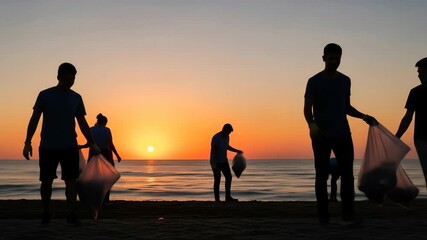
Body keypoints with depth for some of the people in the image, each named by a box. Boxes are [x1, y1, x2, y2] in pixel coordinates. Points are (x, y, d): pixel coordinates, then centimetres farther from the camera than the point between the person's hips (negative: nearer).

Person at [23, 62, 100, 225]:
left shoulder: (76, 98, 8)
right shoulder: (45, 95, 1)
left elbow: (82, 123, 12)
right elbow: (34, 119, 0)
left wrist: (92, 143, 6)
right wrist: (27, 142, -8)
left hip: (70, 147, 1)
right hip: (47, 147, -1)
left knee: (71, 180, -7)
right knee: (46, 181, 6)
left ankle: (71, 214, -5)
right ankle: (46, 213, 24)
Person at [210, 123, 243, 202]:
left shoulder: (227, 137, 2)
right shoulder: (216, 138, -21)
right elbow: (212, 151, -24)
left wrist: (237, 151, 14)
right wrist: (213, 163, -30)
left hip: (224, 161, 7)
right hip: (216, 162, -7)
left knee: (229, 177, 2)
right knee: (217, 180, -5)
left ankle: (228, 197, 8)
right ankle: (217, 199, 2)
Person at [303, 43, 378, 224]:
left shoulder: (345, 81, 12)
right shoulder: (314, 82, -1)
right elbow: (307, 109, -5)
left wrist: (363, 117, 5)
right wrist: (312, 125, -25)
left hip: (343, 135, 3)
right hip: (321, 136, -3)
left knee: (347, 173, -3)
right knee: (322, 175, 1)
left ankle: (348, 214, 1)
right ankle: (323, 215, 7)